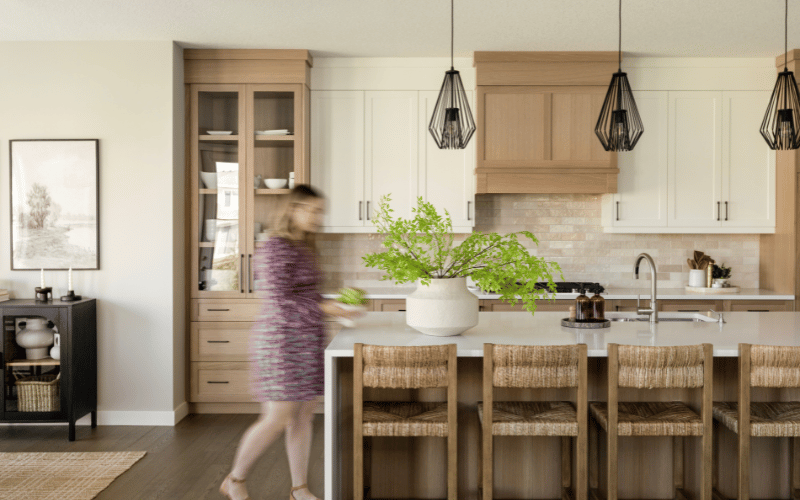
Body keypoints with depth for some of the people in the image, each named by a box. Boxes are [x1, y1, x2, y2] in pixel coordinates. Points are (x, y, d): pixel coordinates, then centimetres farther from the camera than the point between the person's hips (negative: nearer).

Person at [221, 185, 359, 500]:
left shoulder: (304, 247, 14)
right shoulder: (276, 248, -15)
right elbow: (279, 303, -20)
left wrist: (334, 303, 9)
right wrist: (324, 308, -20)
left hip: (307, 341, 9)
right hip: (282, 342, -8)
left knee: (303, 416, 10)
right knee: (277, 419, -3)